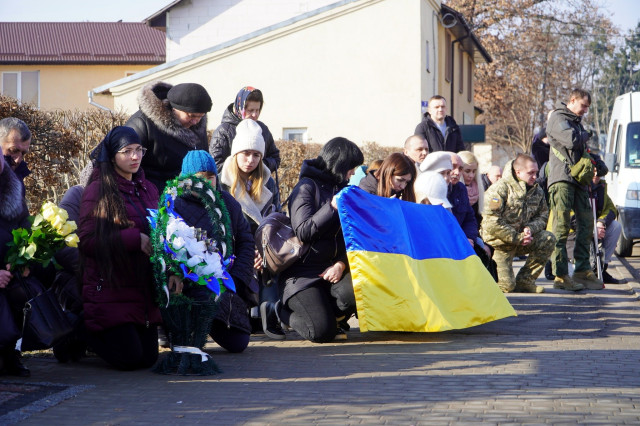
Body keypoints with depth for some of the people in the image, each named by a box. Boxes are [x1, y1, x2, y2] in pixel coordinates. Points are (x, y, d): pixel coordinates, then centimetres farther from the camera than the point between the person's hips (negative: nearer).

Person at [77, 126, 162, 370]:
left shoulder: (148, 190, 13)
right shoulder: (98, 190, -7)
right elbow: (87, 240, -15)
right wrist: (135, 239, -21)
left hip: (142, 290, 7)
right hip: (110, 289, -6)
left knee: (148, 358, 3)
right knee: (129, 359, -11)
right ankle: (84, 334, 17)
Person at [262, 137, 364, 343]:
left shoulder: (341, 189, 16)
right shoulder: (306, 188, -5)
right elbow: (303, 232, -16)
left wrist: (341, 264, -5)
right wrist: (332, 207, -20)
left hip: (332, 269, 6)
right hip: (303, 274, -6)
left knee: (354, 291, -29)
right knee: (323, 332, -19)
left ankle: (334, 318, 5)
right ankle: (278, 309, 9)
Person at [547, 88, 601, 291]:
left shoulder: (576, 121, 26)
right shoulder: (558, 118, -4)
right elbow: (571, 140, -19)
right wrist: (586, 135, 1)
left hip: (579, 179, 9)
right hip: (562, 178, -9)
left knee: (586, 223, 7)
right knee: (561, 227, -12)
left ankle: (583, 270, 13)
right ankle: (560, 276, -15)